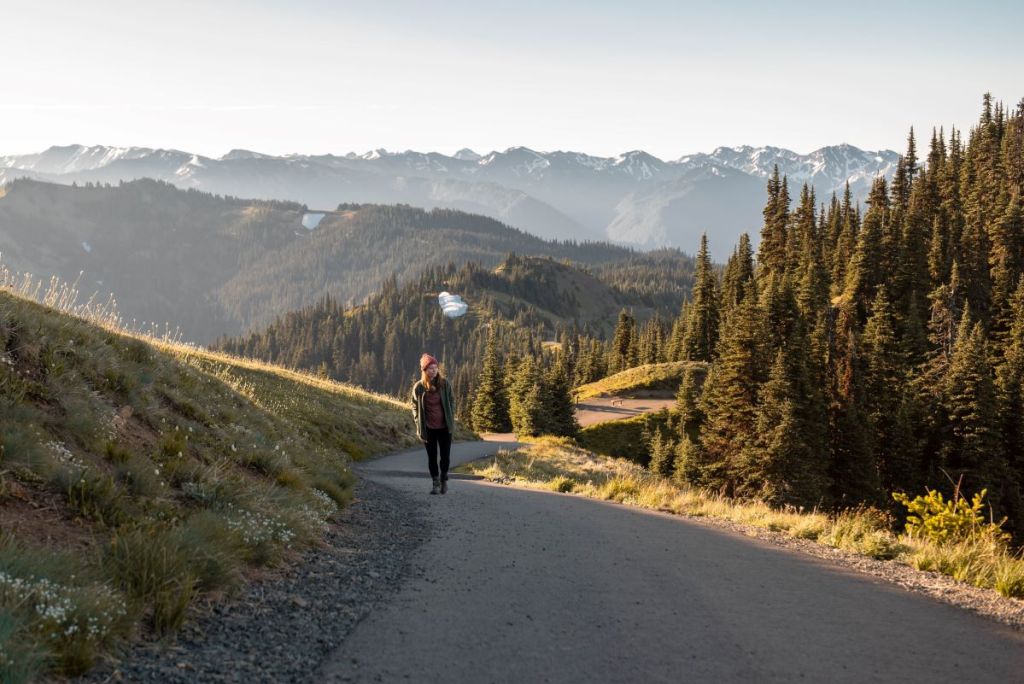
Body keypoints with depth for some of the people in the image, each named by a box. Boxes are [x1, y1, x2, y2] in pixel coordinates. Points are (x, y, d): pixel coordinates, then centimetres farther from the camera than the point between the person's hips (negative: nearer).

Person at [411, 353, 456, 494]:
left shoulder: (445, 384, -4)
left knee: (445, 456, 3)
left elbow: (451, 401, 6)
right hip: (428, 428, 0)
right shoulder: (419, 387, -5)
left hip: (444, 427, 0)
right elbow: (415, 407, 5)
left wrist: (451, 419, 0)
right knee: (432, 457, 5)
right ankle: (436, 483, 17)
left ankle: (444, 479, 26)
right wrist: (419, 425, 0)